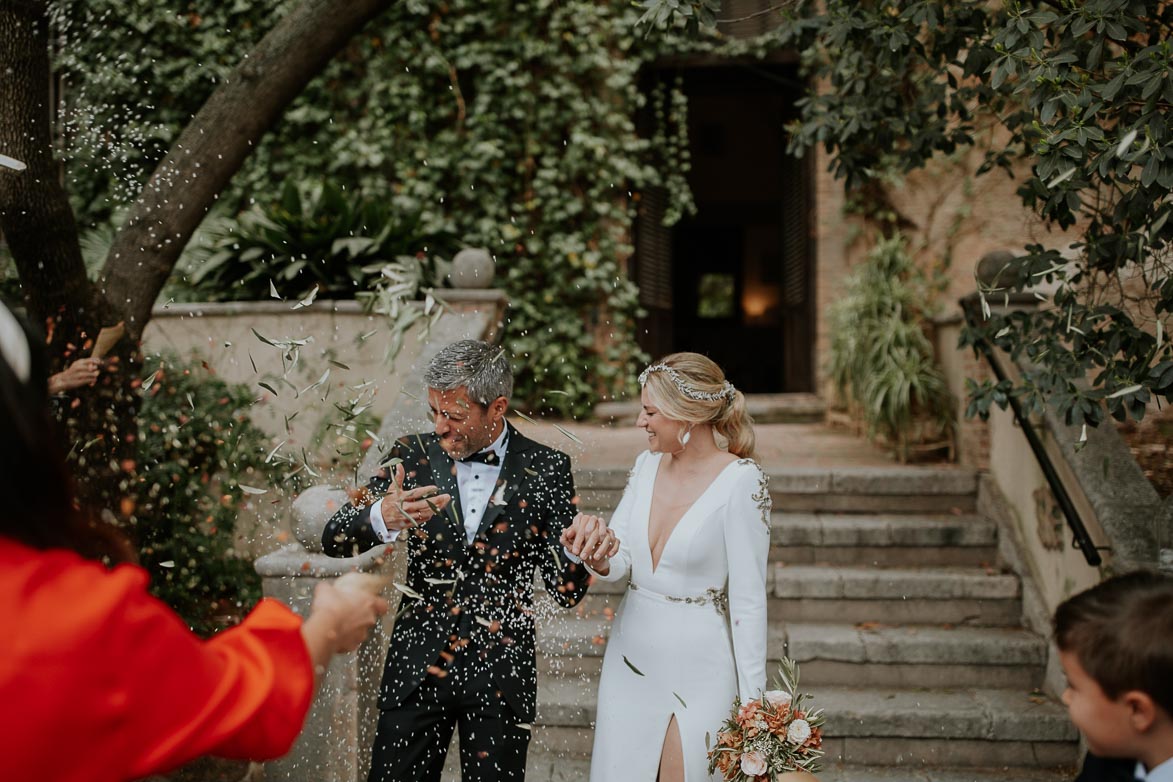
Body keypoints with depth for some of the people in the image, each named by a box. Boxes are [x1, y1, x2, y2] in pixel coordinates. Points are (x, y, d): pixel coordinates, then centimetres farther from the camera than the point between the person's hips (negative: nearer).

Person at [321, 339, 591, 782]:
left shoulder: (544, 469, -4)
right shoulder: (416, 456, 0)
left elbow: (567, 591, -5)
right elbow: (334, 539, -5)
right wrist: (381, 518, -27)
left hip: (501, 675, -1)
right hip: (418, 665, 1)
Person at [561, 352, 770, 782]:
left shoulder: (740, 480, -15)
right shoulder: (647, 463, 4)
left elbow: (748, 597, -13)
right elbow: (620, 563, 3)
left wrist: (752, 698, -13)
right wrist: (597, 553, -21)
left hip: (698, 668, -6)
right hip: (631, 660, 6)